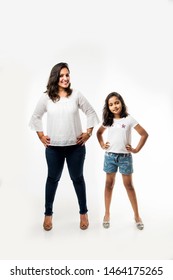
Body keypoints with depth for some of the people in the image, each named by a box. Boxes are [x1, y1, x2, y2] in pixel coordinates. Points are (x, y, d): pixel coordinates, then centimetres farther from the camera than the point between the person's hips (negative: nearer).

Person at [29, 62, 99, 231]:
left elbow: (91, 113, 6)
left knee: (77, 178, 13)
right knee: (53, 179, 14)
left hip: (76, 146, 0)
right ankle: (48, 214, 30)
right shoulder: (46, 97, -2)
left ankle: (83, 213, 29)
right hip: (53, 147, 0)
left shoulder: (76, 95, -2)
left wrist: (88, 133, 0)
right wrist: (41, 136, 4)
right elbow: (36, 117, 10)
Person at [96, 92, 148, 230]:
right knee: (109, 184, 10)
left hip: (125, 157, -3)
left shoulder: (129, 119, -7)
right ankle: (107, 214, 22)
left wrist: (136, 149, -8)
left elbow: (144, 134, -6)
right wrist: (102, 145, 6)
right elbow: (99, 132, 21)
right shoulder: (108, 121, 4)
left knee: (129, 185, 5)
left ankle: (137, 215, 17)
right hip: (110, 156, 3)